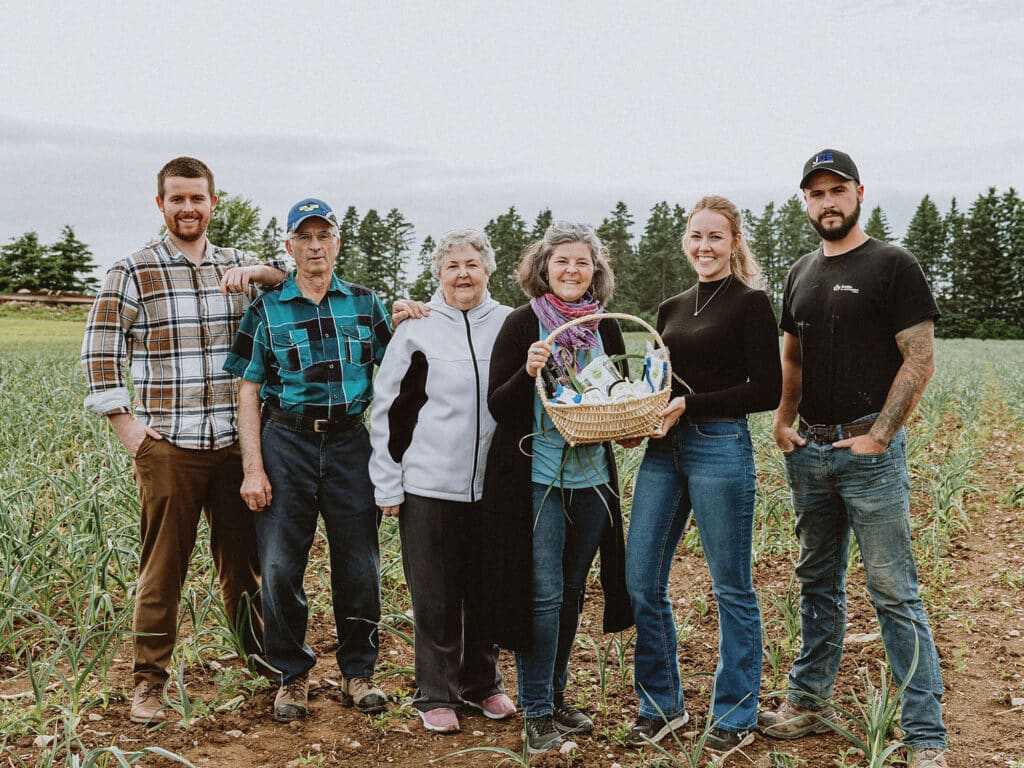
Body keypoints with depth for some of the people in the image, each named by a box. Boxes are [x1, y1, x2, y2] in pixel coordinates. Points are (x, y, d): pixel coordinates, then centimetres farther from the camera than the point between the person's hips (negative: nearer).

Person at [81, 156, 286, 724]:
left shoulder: (238, 267, 10)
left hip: (235, 444, 3)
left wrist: (258, 272, -14)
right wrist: (125, 425, -7)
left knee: (243, 561, 12)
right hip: (167, 447, -2)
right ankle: (149, 679, 17)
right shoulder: (133, 272, 1)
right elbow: (99, 352, 0)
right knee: (162, 567, 4)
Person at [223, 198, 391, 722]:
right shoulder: (266, 310, 5)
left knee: (359, 565, 5)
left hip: (350, 442, 1)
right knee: (280, 566, 2)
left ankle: (357, 671, 23)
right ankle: (292, 674, 20)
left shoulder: (365, 304, 10)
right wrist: (252, 468, -5)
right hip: (286, 442, -1)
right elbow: (248, 391, 2)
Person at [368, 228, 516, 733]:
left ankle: (482, 683, 30)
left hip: (493, 484, 2)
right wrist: (388, 485, -3)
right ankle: (436, 694, 20)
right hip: (429, 483, -2)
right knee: (435, 594, 5)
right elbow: (387, 410, 1)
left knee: (487, 589, 12)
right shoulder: (416, 329, 0)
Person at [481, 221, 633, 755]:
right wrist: (528, 372, -26)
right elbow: (498, 405, -9)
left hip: (590, 475, 5)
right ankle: (535, 711, 9)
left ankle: (556, 694, 29)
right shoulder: (524, 324, -7)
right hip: (536, 476, -5)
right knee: (543, 594, -3)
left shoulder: (605, 328, 7)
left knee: (572, 592, 14)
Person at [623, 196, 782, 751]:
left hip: (721, 449, -6)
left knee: (731, 587, 4)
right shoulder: (672, 309, 15)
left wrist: (690, 405, -16)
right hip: (663, 451, 7)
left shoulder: (749, 303, -3)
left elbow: (767, 391, -10)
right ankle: (662, 705, 23)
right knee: (640, 580, 5)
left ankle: (736, 716, 19)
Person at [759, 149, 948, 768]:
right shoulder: (802, 274, 14)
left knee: (895, 593, -5)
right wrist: (784, 420, 8)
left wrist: (878, 436, -15)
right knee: (819, 582, 16)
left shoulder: (893, 266, -5)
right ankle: (811, 703, 29)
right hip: (808, 451, 7)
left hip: (869, 450, -6)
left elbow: (921, 360, -10)